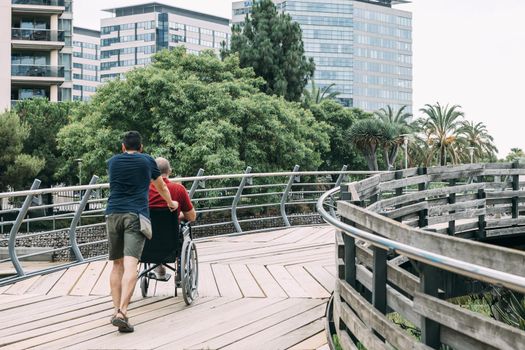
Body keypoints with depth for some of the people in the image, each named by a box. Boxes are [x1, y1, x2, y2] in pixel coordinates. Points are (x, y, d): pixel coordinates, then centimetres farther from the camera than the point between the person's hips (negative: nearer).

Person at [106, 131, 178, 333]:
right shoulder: (147, 161, 14)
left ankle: (116, 309, 6)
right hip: (136, 215, -3)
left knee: (117, 264, 13)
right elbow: (162, 187, 29)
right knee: (130, 264, -14)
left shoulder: (112, 162, 20)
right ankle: (122, 313, -27)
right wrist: (171, 203, 50)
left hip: (113, 213, 3)